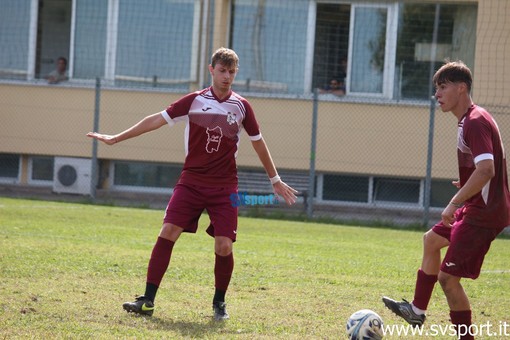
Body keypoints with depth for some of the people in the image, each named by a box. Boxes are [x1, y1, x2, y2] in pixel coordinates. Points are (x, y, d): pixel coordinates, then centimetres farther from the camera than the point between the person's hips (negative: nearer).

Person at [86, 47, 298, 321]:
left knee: (224, 247, -8)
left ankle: (219, 303, 15)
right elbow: (157, 120, 1)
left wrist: (275, 180, 17)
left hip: (224, 186, 0)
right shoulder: (194, 101, 0)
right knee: (167, 233, -14)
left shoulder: (241, 106, 3)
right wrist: (116, 138, 0)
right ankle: (148, 301, -10)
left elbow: (258, 143, 13)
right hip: (191, 181, 0)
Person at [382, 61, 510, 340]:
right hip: (476, 209, 11)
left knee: (448, 277, -10)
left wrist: (455, 203, -28)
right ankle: (417, 311, 38)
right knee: (431, 240, 27)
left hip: (484, 213, -11)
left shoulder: (475, 122, -19)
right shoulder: (469, 120, 12)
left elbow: (486, 170, -31)